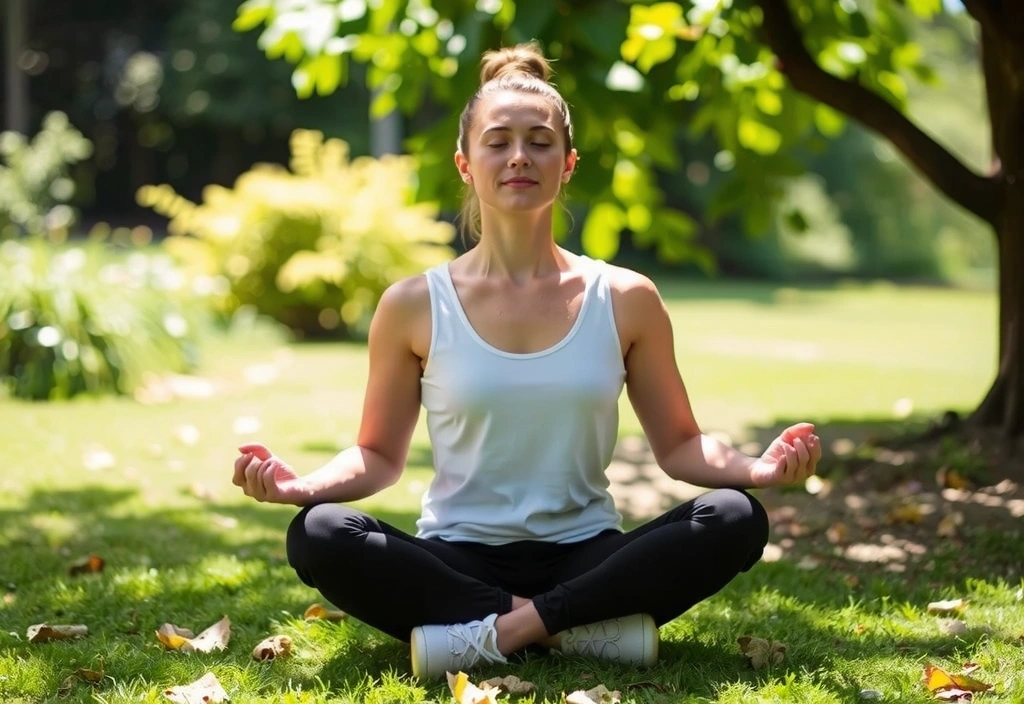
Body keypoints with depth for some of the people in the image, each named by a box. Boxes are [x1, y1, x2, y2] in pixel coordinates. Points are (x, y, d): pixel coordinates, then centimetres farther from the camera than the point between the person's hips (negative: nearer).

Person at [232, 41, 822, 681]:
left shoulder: (625, 300, 3)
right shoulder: (415, 306, 1)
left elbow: (678, 444, 6)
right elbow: (379, 455, 6)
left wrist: (759, 468, -15)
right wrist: (300, 484, -14)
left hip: (586, 559, 1)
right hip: (457, 564, -1)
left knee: (735, 519, -25)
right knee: (318, 536, -29)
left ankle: (495, 631, -24)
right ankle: (575, 628, -24)